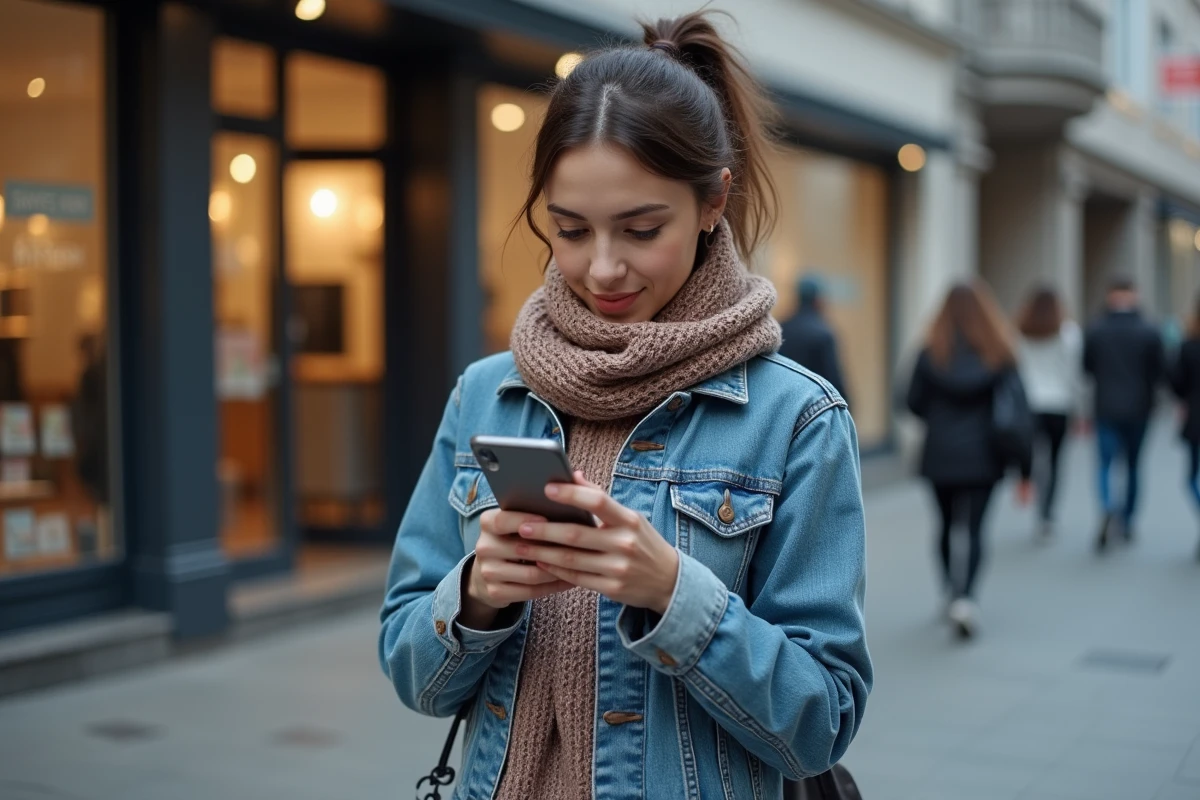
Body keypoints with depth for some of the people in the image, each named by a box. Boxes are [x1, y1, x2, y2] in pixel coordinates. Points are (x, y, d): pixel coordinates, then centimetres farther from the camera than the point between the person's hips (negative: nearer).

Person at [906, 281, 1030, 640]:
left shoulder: (931, 352, -3)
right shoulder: (998, 353, -3)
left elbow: (914, 402, -3)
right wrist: (1024, 467, -2)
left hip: (940, 455, 1)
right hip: (983, 457, -1)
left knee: (947, 525, 16)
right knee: (974, 529, 0)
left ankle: (952, 594, 23)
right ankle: (966, 597, -19)